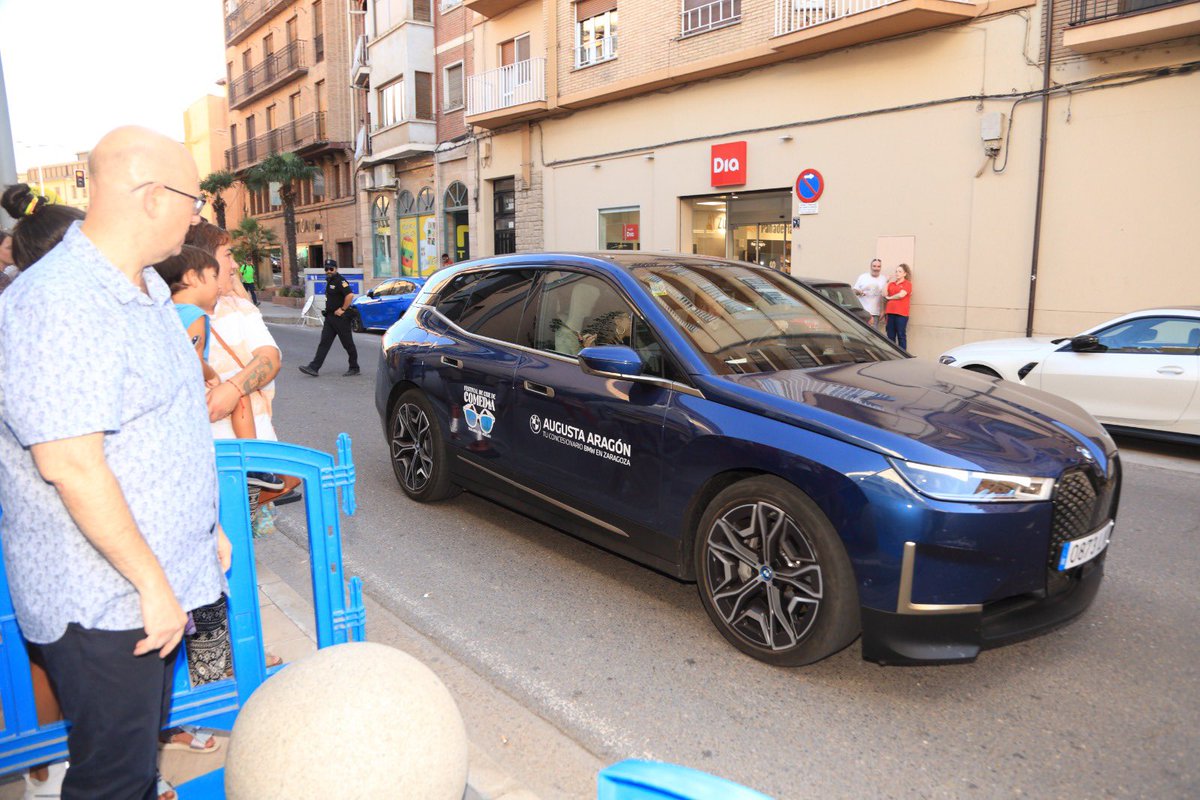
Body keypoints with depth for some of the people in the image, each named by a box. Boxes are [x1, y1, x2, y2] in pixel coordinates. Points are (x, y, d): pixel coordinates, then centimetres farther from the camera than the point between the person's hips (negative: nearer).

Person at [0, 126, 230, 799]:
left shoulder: (146, 290, 10)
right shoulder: (58, 306, -23)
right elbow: (69, 463, -27)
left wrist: (207, 528, 20)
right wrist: (152, 583, -21)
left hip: (158, 586, 9)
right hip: (100, 601, -9)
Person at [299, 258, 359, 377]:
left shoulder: (340, 281, -13)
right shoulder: (329, 281, 16)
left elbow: (350, 295, -26)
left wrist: (342, 309, -21)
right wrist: (328, 310, 17)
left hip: (340, 318, -9)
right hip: (330, 317, 9)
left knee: (348, 344, 1)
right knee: (324, 343, 4)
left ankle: (354, 368, 11)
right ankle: (314, 368, 1)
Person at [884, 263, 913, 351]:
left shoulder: (907, 284, 1)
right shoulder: (891, 284, 16)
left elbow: (901, 295, -13)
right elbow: (884, 295, 6)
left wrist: (889, 297, 2)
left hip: (901, 313, -5)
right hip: (890, 312, 5)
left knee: (901, 336, -3)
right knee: (890, 336, 6)